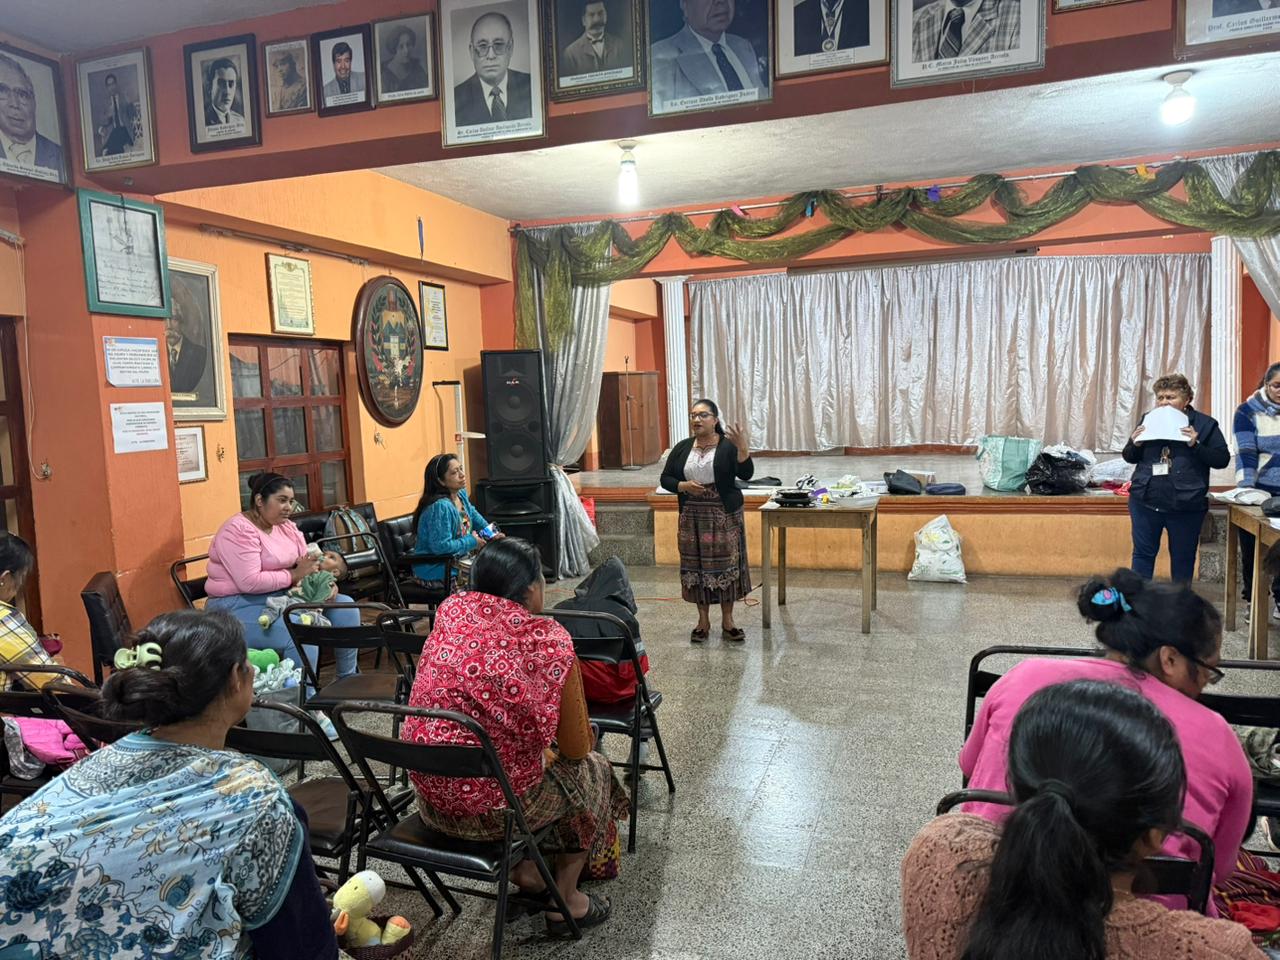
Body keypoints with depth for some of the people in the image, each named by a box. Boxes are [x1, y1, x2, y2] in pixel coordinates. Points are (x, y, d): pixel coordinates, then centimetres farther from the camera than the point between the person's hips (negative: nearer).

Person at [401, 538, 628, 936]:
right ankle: (564, 902, 29)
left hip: (429, 792, 6)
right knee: (593, 771, 23)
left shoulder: (450, 611, -3)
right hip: (493, 805, -5)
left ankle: (523, 869, 34)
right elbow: (576, 749, -6)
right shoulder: (548, 639, -18)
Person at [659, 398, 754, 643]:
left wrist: (742, 448, -31)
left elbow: (746, 474, -16)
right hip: (692, 516, 3)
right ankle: (703, 620, 18)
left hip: (724, 515, -3)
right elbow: (665, 478, 7)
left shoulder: (728, 446, -5)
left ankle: (727, 620, 14)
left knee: (726, 564, 0)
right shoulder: (682, 448, 5)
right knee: (696, 565, 6)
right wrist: (683, 486, -12)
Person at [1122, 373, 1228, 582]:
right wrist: (1135, 444, -9)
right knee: (1143, 553, 8)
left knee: (1183, 557, 11)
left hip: (1186, 506, -2)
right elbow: (1129, 457, 13)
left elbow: (1222, 459, -5)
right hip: (1145, 502, 2)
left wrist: (1196, 445, -20)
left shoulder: (1205, 424, -2)